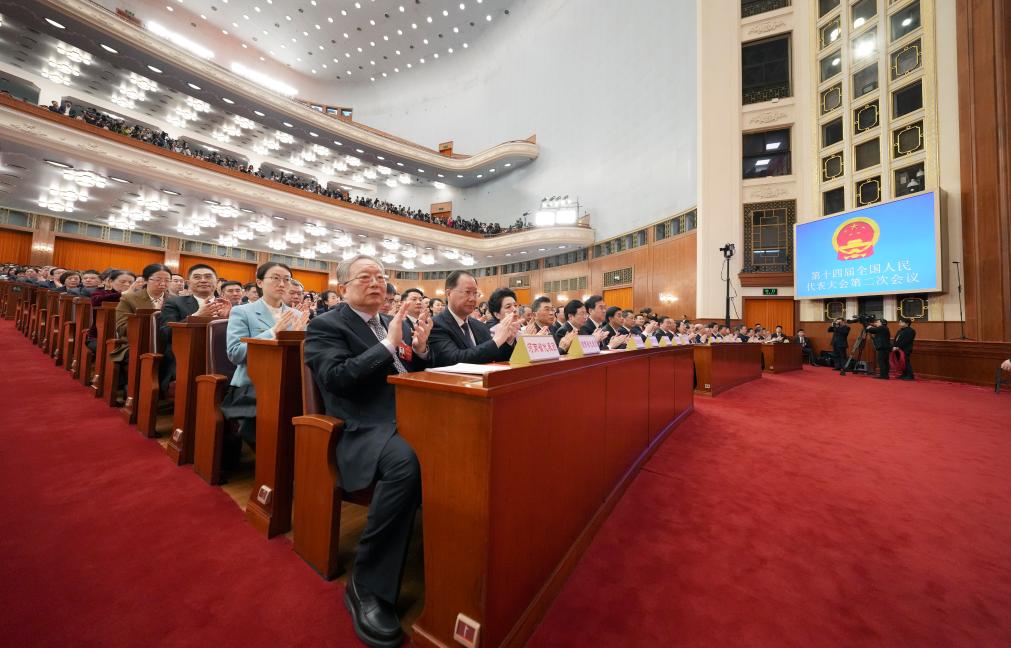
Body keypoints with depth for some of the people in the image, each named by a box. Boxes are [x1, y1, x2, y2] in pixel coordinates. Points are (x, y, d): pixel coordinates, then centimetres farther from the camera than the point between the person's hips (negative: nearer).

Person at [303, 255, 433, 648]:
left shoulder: (396, 322, 18)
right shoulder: (326, 326, 1)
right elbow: (336, 378, -15)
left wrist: (421, 349, -2)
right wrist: (387, 344, -17)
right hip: (367, 429, -6)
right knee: (406, 462, -35)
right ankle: (367, 586, -14)